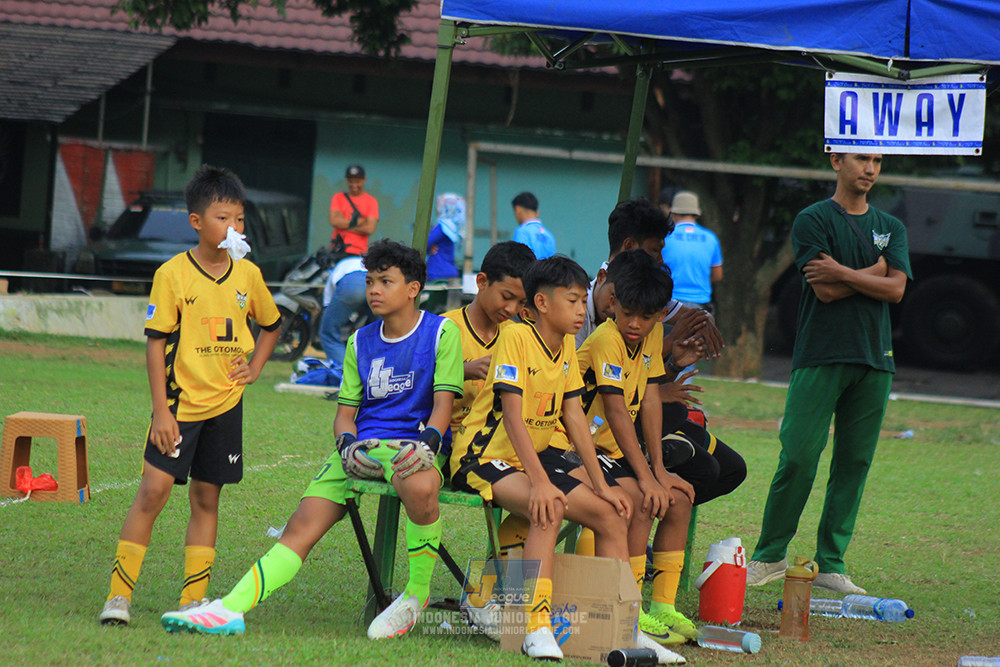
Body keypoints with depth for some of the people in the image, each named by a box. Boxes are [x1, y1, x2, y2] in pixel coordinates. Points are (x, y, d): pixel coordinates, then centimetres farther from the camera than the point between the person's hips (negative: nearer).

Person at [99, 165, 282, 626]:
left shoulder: (248, 275, 3)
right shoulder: (173, 275, -10)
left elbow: (270, 324, 22)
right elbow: (155, 342, -9)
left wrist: (254, 368, 7)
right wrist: (160, 410, -13)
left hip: (224, 404, 4)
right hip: (180, 402, -4)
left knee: (206, 498, 8)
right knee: (153, 489, -11)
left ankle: (193, 600, 12)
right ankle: (119, 594, -6)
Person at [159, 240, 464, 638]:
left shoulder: (442, 333, 3)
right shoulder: (360, 343, 18)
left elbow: (444, 402, -4)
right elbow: (345, 412, 17)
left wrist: (428, 443, -24)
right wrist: (347, 445, -6)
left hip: (411, 446, -5)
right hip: (363, 447, 5)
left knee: (419, 486, -41)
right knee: (302, 526, -13)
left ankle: (417, 594, -19)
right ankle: (230, 609, -25)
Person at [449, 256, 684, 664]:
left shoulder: (567, 346, 6)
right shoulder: (517, 337, -18)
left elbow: (574, 416, 8)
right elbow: (512, 415, -24)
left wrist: (600, 484, 2)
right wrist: (539, 481, -33)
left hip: (535, 455, 9)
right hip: (484, 457, -9)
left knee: (612, 515, 2)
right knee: (550, 508, -35)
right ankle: (537, 627, -39)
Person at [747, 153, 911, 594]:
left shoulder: (890, 228, 16)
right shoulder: (813, 221, 1)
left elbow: (895, 289, 0)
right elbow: (825, 291, -10)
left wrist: (842, 272, -8)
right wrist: (874, 271, -3)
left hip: (874, 360, 4)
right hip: (820, 357, -4)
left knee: (855, 462, 2)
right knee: (798, 457, -9)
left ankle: (831, 563, 7)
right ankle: (769, 556, 3)